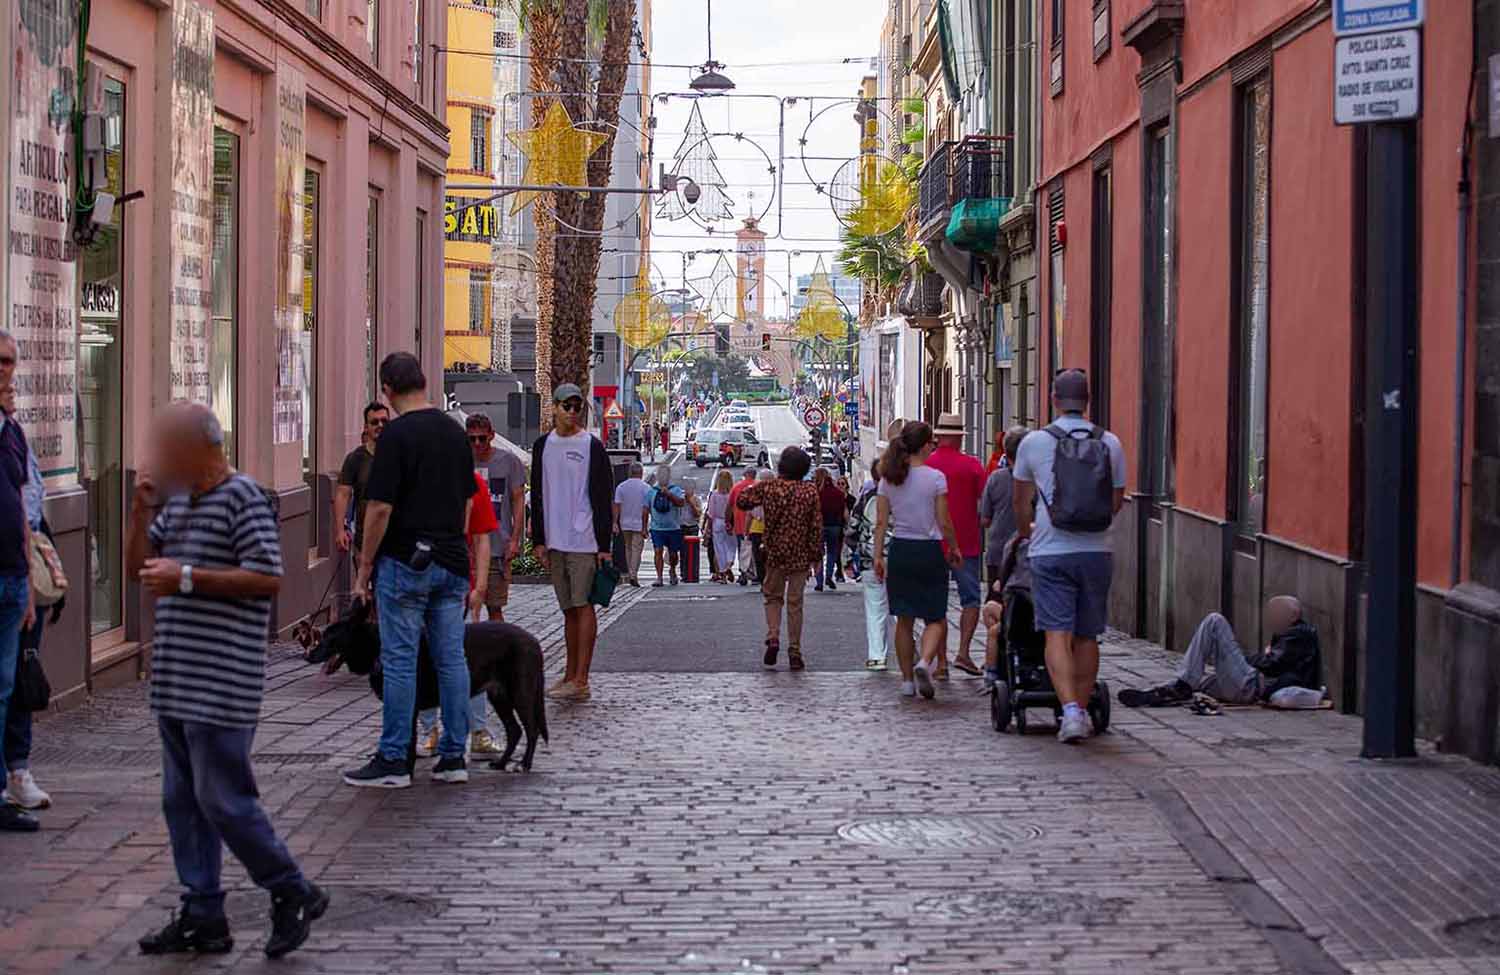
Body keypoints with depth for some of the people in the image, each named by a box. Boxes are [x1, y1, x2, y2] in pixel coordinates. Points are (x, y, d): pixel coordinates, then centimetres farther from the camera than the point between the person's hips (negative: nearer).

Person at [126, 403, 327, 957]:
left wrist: (187, 577, -19)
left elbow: (268, 578, -17)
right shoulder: (177, 502, 16)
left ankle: (292, 895, 8)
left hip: (221, 688, -9)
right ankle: (203, 917, 18)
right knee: (183, 803, 11)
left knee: (223, 801, -6)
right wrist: (142, 511, 3)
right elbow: (137, 566, 19)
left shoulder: (241, 498, -11)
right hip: (175, 684, 9)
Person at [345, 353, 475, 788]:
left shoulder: (397, 433, -13)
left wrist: (365, 567, -7)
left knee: (399, 661, -2)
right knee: (451, 659, 8)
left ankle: (393, 761, 1)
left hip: (405, 561, -7)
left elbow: (380, 507, -15)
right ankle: (453, 757, 11)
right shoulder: (455, 431, 9)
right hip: (451, 561, 7)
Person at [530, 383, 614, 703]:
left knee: (583, 605, -8)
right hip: (555, 541, 6)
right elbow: (537, 495, 15)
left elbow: (603, 498, -5)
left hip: (584, 540, -5)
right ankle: (570, 675, 17)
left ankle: (580, 681, -11)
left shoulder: (591, 446, -3)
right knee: (569, 608, 11)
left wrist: (604, 544, -10)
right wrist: (538, 540, 8)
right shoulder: (543, 445, 12)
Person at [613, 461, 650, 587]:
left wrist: (615, 522, -2)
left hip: (625, 524, 3)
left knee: (628, 548, 16)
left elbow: (616, 506, -4)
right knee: (636, 549, -2)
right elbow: (645, 509, -9)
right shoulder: (645, 488, -7)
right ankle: (633, 574, -13)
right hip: (639, 524, -3)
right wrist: (645, 527, -6)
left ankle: (629, 574, 22)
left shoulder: (621, 486, 1)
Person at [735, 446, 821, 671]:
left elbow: (741, 500, 4)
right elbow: (816, 526, -4)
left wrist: (754, 486, 22)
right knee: (795, 603, 6)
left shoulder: (768, 487, -6)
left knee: (773, 597, 17)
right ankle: (795, 652, 6)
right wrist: (816, 555, 3)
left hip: (774, 553, 0)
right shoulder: (810, 492, -5)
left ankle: (773, 637, -5)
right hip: (800, 556, 0)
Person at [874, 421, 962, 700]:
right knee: (935, 619, 5)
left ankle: (907, 681, 15)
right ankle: (925, 662, -21)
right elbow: (944, 523, -7)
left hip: (899, 551, 4)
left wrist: (878, 556, 6)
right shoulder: (935, 478, -9)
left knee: (904, 620, 12)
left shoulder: (888, 479, 3)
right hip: (929, 551, -4)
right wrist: (954, 550, 6)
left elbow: (881, 522, 2)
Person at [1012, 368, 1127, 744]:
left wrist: (1026, 531, 34)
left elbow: (1020, 499, 13)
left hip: (1051, 553, -2)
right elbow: (1117, 501, 14)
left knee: (1058, 634, -5)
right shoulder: (1110, 443, 4)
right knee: (1087, 636, 12)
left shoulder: (1034, 442, -1)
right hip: (1097, 552, 2)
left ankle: (1070, 709, -20)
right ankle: (1081, 710, 16)